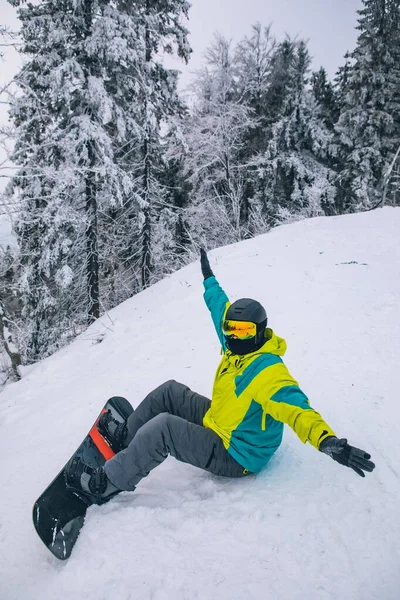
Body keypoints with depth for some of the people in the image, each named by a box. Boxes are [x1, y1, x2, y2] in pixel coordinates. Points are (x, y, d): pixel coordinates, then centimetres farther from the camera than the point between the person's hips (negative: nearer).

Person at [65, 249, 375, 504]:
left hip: (234, 455, -9)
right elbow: (221, 307, 11)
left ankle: (106, 484, -8)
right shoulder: (239, 348, -5)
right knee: (171, 391, 12)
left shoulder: (268, 372, -31)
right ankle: (125, 436, 30)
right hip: (219, 422, 9)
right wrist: (208, 278, 26)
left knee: (163, 427, -24)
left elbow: (296, 409, -46)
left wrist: (329, 442, -65)